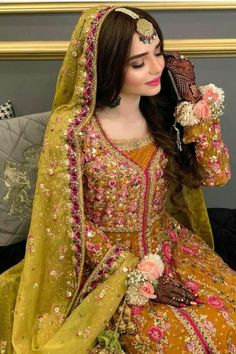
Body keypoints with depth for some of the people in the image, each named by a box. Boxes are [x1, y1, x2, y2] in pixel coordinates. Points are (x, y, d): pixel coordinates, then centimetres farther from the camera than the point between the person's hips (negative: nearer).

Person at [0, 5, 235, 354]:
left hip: (169, 243, 5)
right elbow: (69, 220, -13)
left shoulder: (163, 110, -6)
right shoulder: (71, 127, -20)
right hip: (107, 259, -4)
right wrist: (137, 274, -15)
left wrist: (192, 98, -13)